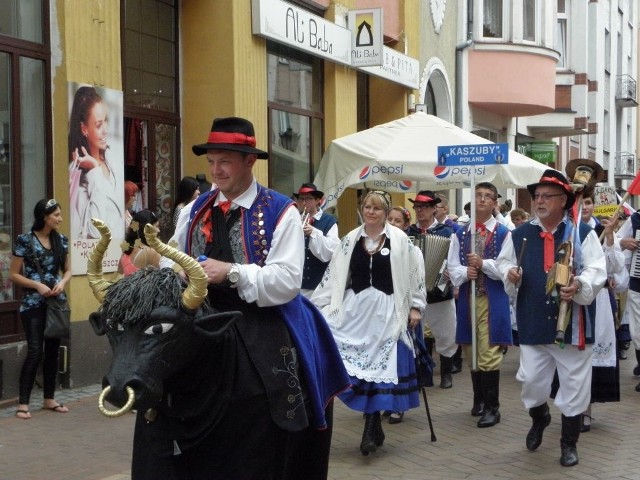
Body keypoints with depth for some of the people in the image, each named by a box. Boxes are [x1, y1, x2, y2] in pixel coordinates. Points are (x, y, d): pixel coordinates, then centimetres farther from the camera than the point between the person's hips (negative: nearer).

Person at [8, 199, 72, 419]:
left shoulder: (61, 240, 6)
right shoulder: (25, 240, -9)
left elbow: (68, 270, 14)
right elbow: (13, 274, -7)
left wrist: (62, 283, -7)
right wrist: (38, 285, -18)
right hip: (33, 304, -5)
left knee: (53, 351, 9)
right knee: (35, 352, -11)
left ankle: (49, 399, 19)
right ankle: (23, 402, -4)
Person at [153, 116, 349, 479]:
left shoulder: (280, 212, -8)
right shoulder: (197, 210, 10)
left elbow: (287, 282, -17)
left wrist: (230, 272, -23)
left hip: (261, 340, -5)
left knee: (257, 445, 4)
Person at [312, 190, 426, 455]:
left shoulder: (399, 239, -2)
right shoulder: (350, 239, 5)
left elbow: (414, 273, 1)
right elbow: (334, 274, 5)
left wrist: (415, 306, -1)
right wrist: (318, 306, 1)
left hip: (386, 311, -2)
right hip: (355, 309, 3)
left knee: (379, 365, -1)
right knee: (354, 364, -1)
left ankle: (371, 430, 8)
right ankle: (373, 427, 13)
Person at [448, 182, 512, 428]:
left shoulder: (504, 234, -2)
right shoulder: (460, 234, 10)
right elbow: (452, 267, 8)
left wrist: (483, 264, -18)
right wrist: (465, 272, -13)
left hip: (492, 299, -4)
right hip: (467, 298, 4)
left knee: (488, 353, -7)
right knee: (471, 352, 12)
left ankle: (492, 407, 1)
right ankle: (479, 399, 27)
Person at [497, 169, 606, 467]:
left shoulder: (583, 233, -4)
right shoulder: (519, 235, 5)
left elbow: (597, 271, -9)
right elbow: (503, 262, 16)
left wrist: (579, 284, -29)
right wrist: (509, 273, -6)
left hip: (572, 324, -2)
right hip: (533, 323, 2)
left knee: (574, 385, 6)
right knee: (530, 381, 9)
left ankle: (569, 443, 22)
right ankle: (539, 418, 41)